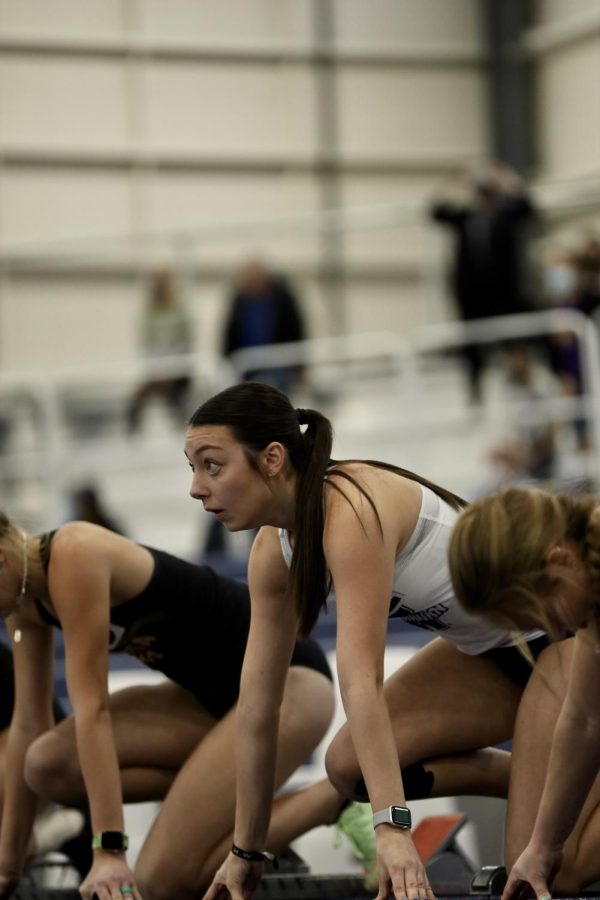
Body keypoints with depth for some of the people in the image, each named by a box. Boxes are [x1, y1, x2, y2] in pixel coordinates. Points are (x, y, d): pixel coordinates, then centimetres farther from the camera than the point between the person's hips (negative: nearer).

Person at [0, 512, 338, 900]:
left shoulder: (73, 556, -23)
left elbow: (92, 709, -26)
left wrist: (109, 850, -27)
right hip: (216, 689, 9)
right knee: (48, 767, -10)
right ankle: (230, 785, 5)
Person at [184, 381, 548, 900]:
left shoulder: (349, 512, -30)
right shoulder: (274, 553, -4)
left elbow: (361, 681, -38)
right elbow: (258, 706, 1)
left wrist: (391, 826, -43)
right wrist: (247, 851, 5)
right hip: (492, 648, 9)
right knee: (348, 769, 0)